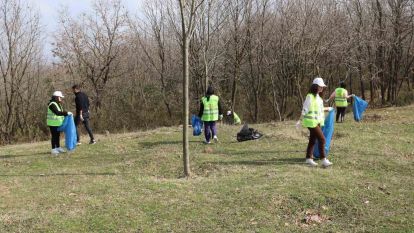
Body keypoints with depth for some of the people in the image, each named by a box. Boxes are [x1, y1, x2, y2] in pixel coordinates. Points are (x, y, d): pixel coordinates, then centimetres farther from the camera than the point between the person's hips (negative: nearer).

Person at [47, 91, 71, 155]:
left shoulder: (58, 104, 14)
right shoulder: (52, 104, -18)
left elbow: (61, 112, 19)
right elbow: (57, 112, -29)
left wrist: (66, 114, 3)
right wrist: (66, 113, -29)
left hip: (58, 123, 9)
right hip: (53, 123, -9)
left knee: (58, 135, 14)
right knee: (54, 136, -5)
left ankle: (58, 148, 23)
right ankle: (53, 149, 1)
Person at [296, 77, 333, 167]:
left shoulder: (318, 97, 11)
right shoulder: (310, 96, -15)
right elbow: (305, 109, -16)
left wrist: (327, 109, 35)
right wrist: (300, 120, -17)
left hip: (317, 122, 9)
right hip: (312, 122, -9)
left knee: (313, 140, 12)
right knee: (322, 139, -12)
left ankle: (308, 159, 20)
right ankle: (323, 160, -9)